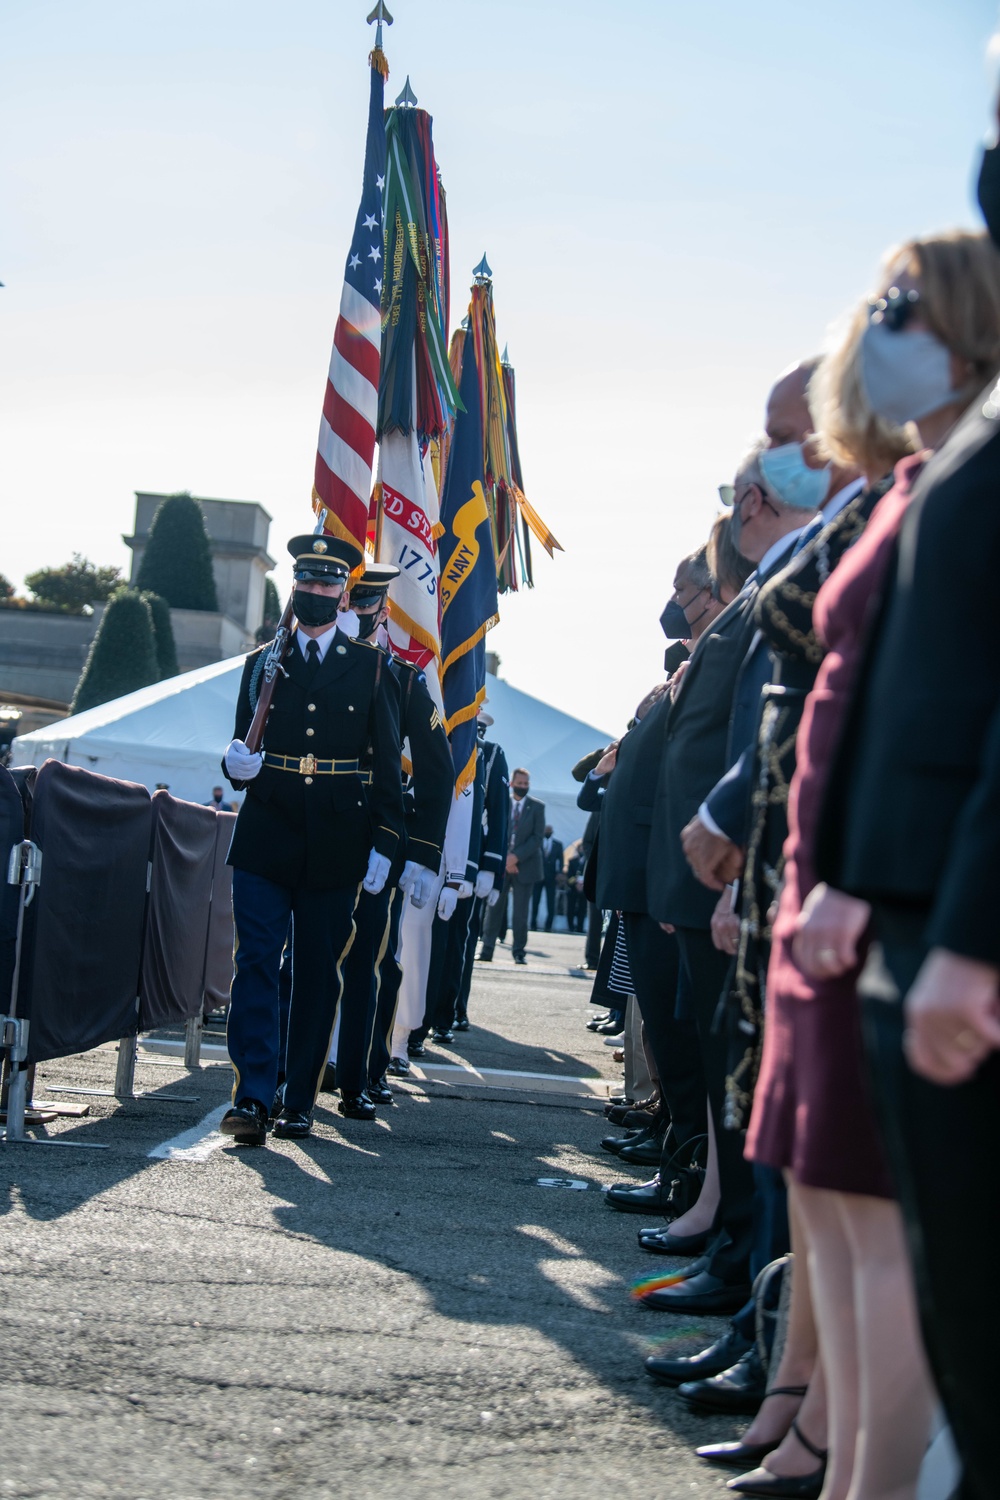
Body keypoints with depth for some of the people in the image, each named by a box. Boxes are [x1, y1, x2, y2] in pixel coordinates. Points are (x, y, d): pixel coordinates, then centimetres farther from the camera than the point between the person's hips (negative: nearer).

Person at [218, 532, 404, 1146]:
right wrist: (238, 764, -9)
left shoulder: (371, 668, 8)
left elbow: (387, 765, 6)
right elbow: (242, 745, 15)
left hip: (336, 848, -1)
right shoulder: (262, 663, 13)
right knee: (256, 964, -9)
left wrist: (384, 844, -2)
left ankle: (299, 1102, 11)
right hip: (266, 841, 1)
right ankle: (252, 1097, -11)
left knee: (319, 975, 4)